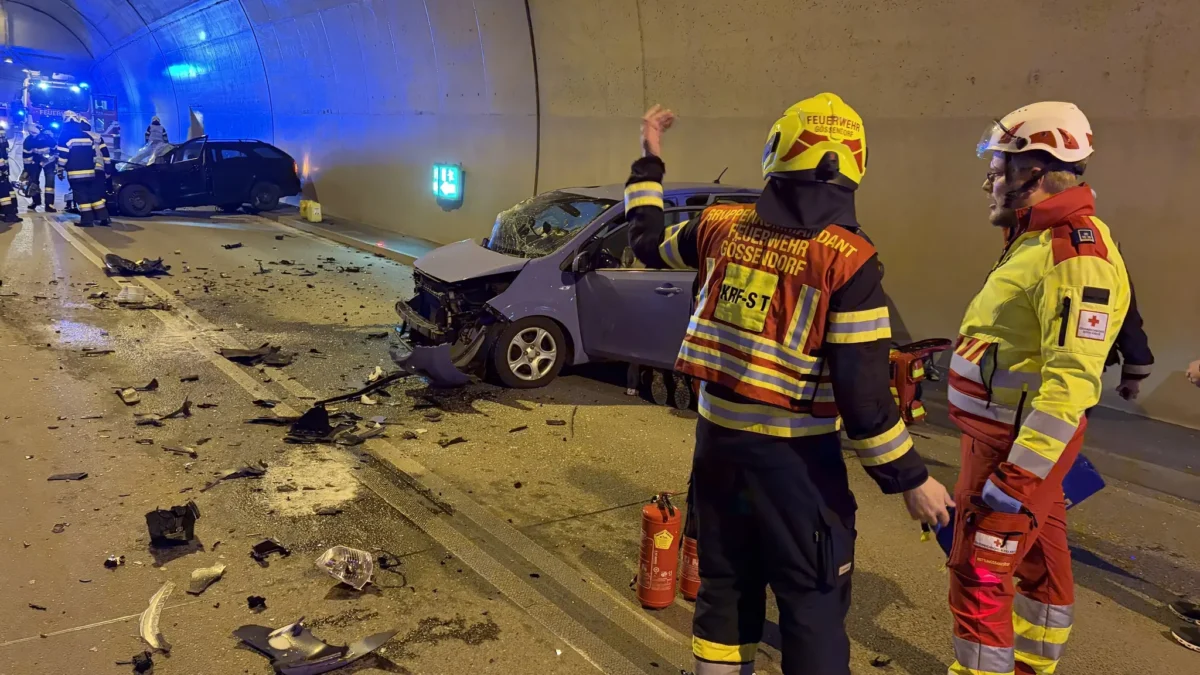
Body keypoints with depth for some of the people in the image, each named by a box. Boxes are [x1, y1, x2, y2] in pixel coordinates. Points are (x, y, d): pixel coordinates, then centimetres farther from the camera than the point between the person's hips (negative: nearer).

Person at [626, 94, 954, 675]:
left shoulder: (722, 227, -1)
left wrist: (648, 160, 32)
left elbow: (648, 245, 19)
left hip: (718, 437, 5)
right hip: (792, 456, -5)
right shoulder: (847, 260, -16)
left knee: (723, 585, 20)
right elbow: (862, 393, -18)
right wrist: (912, 480, -7)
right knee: (813, 603, 9)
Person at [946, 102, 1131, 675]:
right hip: (1003, 435, 10)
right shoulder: (1038, 241, 12)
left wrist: (1016, 476, -29)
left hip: (1017, 447, -10)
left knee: (979, 575, -4)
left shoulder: (1075, 252, -21)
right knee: (1039, 561, 22)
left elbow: (1072, 380, -28)